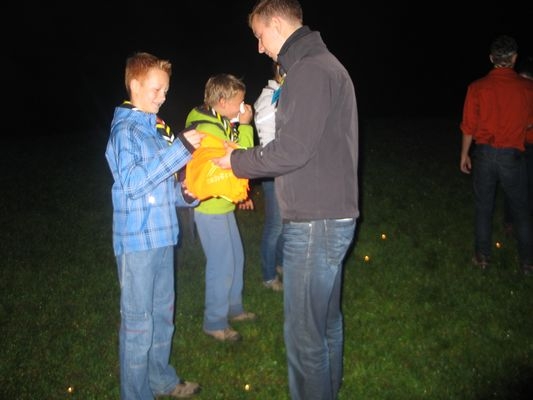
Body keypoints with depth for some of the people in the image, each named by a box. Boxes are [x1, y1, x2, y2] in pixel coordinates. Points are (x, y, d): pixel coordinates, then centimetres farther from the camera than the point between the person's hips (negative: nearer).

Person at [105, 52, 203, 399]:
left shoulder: (158, 128, 11)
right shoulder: (125, 129, -10)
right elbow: (133, 182, -24)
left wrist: (185, 194, -3)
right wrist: (180, 147, -25)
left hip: (163, 236, 8)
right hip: (137, 240, -8)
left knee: (163, 314, 19)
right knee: (138, 322, 2)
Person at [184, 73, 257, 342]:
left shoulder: (220, 123, 7)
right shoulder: (208, 130, -24)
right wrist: (244, 126, -19)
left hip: (223, 204, 10)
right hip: (210, 208, -10)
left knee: (236, 257, 19)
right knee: (222, 265, 0)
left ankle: (233, 308, 36)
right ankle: (215, 322, 16)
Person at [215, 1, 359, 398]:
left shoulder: (309, 70, -16)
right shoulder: (324, 63, 17)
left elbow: (291, 151, -21)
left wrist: (237, 160, -5)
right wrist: (247, 158, 15)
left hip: (315, 223, -11)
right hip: (332, 217, 11)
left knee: (304, 335, -1)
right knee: (327, 322, 21)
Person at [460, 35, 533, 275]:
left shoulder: (477, 87, -8)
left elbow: (468, 126, -3)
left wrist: (464, 155, 9)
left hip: (484, 153, 1)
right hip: (512, 155, 0)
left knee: (484, 208, 13)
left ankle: (482, 257, 20)